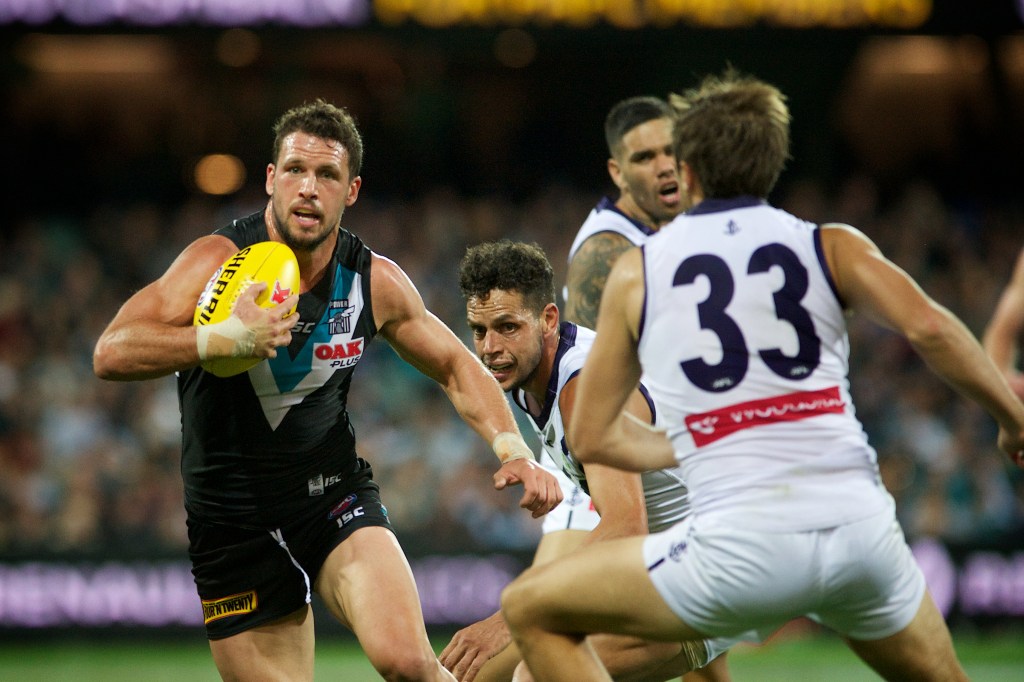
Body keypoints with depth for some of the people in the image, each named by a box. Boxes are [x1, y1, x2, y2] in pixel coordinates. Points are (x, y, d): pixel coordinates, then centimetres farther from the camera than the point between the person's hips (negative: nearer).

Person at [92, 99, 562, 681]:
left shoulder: (375, 281, -3)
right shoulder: (221, 260, -14)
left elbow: (456, 367, 13)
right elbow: (111, 354, -25)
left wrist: (513, 449, -3)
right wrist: (227, 337, -38)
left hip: (336, 496, 1)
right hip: (234, 521, -1)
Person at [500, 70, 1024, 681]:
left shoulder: (637, 271, 13)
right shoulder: (832, 246, 11)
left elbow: (592, 437, 19)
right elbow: (927, 327, -6)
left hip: (740, 545, -2)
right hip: (861, 528, 2)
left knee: (531, 611, 15)